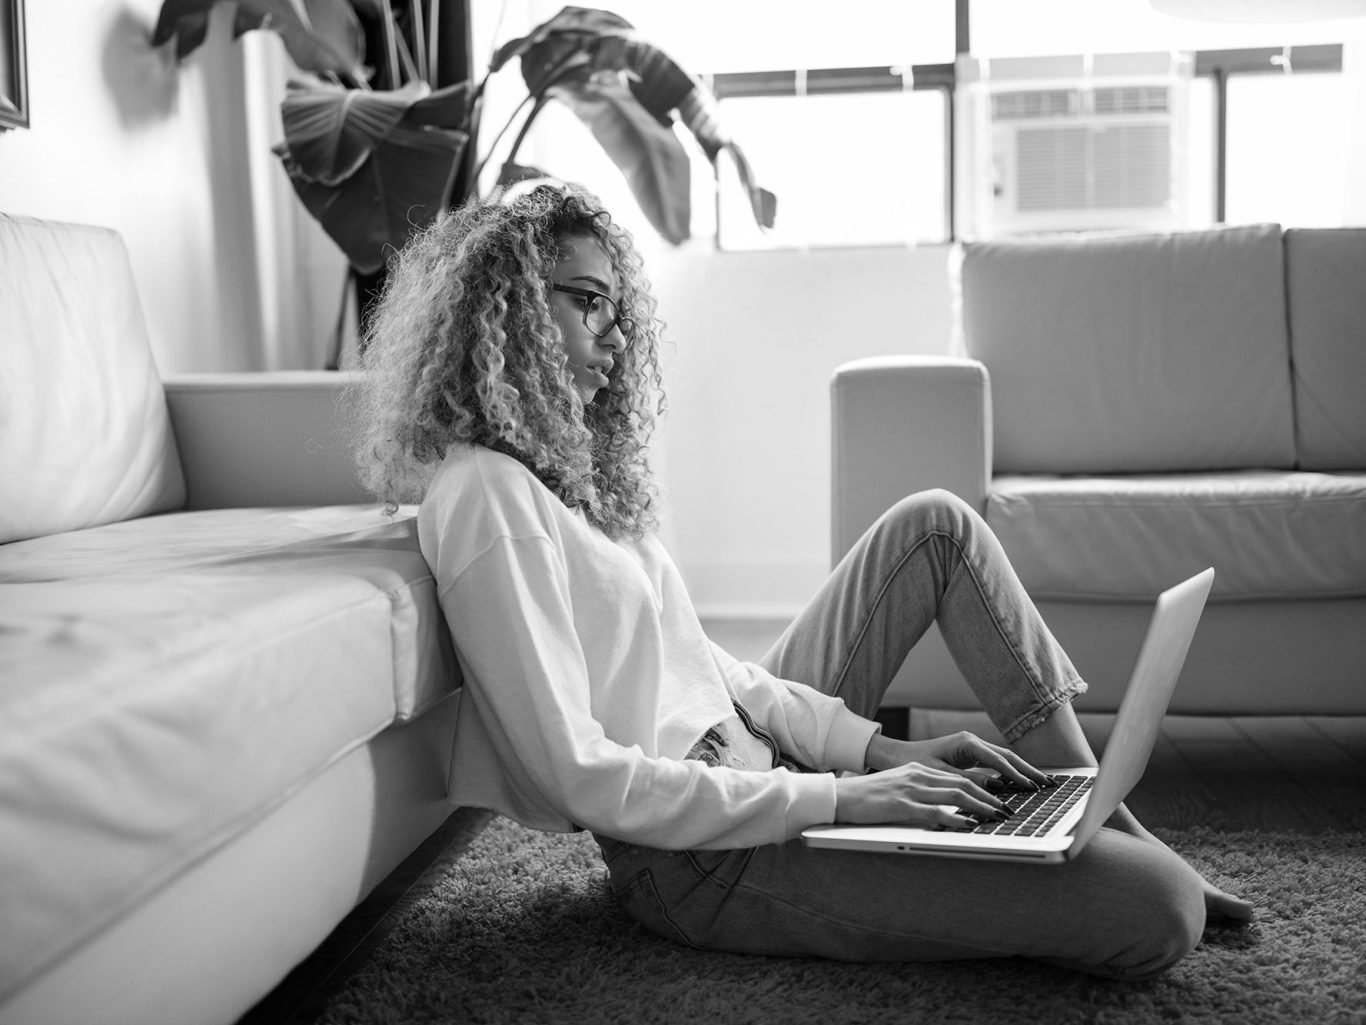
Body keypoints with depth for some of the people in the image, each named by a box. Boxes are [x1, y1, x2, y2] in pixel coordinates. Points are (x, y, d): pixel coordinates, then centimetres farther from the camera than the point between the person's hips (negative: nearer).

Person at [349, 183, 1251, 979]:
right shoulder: (484, 493, -18)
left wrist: (880, 748, 0)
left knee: (935, 525, 12)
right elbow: (580, 776, -24)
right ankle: (1136, 866, 17)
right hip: (702, 856, -10)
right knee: (1157, 911, -20)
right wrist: (841, 799, -21)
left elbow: (700, 660, 10)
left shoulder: (565, 465, 12)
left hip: (751, 756, 10)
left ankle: (1102, 821, 13)